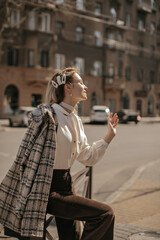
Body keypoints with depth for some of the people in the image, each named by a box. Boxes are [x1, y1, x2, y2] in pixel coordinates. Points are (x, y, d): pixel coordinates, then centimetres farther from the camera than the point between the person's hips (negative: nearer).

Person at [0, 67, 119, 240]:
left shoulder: (75, 120, 11)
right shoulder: (48, 115, -16)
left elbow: (88, 157, 18)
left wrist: (109, 135, 15)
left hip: (65, 185, 9)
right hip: (49, 189, -9)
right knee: (104, 214, -18)